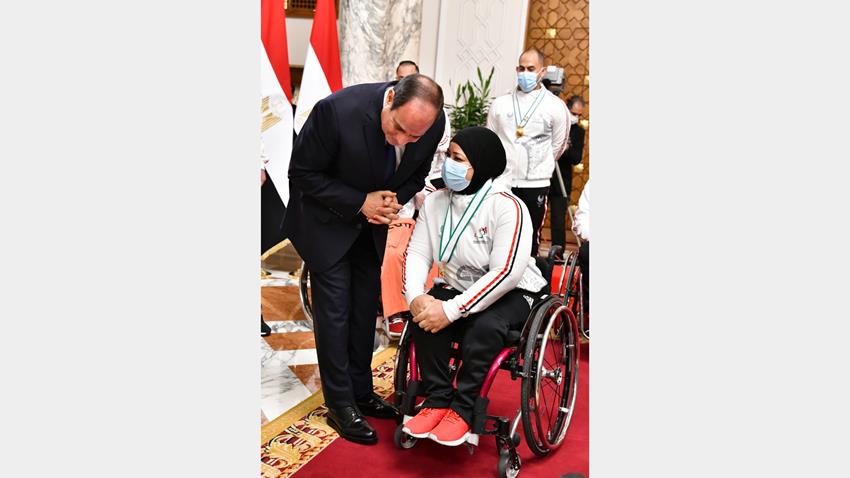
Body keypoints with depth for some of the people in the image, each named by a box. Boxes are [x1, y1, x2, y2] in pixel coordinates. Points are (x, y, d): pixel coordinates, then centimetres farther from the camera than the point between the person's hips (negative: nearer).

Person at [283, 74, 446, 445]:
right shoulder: (337, 110, -33)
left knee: (366, 308, 12)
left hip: (375, 221, 5)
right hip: (328, 221, -4)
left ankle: (362, 392, 28)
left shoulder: (433, 122, -19)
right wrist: (360, 203, -25)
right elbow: (302, 174, -20)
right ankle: (340, 405, 12)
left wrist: (394, 201, -19)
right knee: (334, 311, -3)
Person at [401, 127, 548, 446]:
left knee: (484, 327, -34)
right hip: (458, 287, 5)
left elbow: (506, 273, -28)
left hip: (512, 293, -5)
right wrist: (415, 297, -27)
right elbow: (417, 253, -6)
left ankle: (462, 408, -14)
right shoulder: (436, 202, -1)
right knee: (424, 317, -23)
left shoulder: (507, 207, -20)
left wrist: (452, 310, -32)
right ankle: (437, 401, -9)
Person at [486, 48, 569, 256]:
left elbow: (557, 146, 7)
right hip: (501, 182, 2)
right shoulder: (500, 103, 4)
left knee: (530, 239, 6)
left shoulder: (555, 106, -2)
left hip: (536, 185, -1)